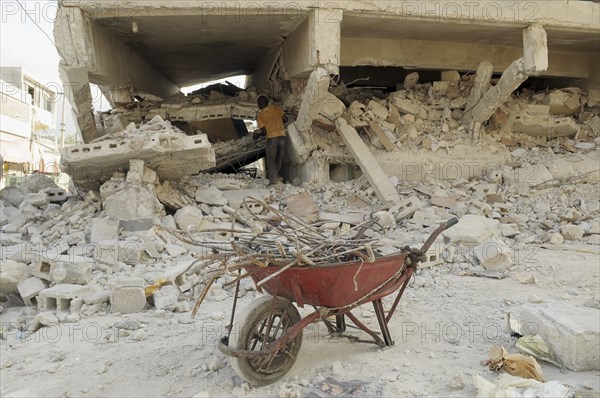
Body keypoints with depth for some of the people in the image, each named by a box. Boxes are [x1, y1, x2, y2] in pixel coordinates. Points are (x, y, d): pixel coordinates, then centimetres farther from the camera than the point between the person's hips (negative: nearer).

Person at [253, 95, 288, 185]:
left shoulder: (260, 115, 3)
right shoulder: (276, 108, 12)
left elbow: (264, 131, -3)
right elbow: (285, 119, 9)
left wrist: (258, 134, 16)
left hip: (272, 137, -3)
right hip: (282, 135, 3)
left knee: (271, 159, 6)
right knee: (280, 157, 17)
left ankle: (273, 179, 3)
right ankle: (275, 175, 29)